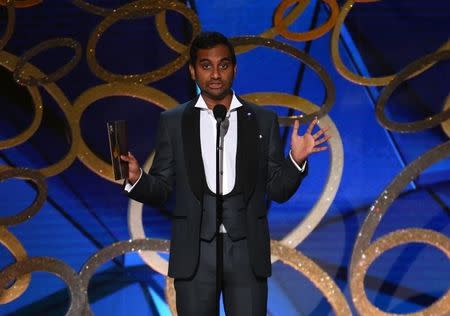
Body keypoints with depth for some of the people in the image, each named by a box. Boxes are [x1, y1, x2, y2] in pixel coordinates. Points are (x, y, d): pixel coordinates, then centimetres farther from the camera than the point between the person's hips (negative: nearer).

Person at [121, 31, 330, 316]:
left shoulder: (263, 121, 7)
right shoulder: (173, 122, 6)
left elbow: (278, 190, 7)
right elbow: (161, 190, 7)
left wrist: (296, 160, -12)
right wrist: (137, 178, -14)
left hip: (247, 252, 0)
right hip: (195, 253, 0)